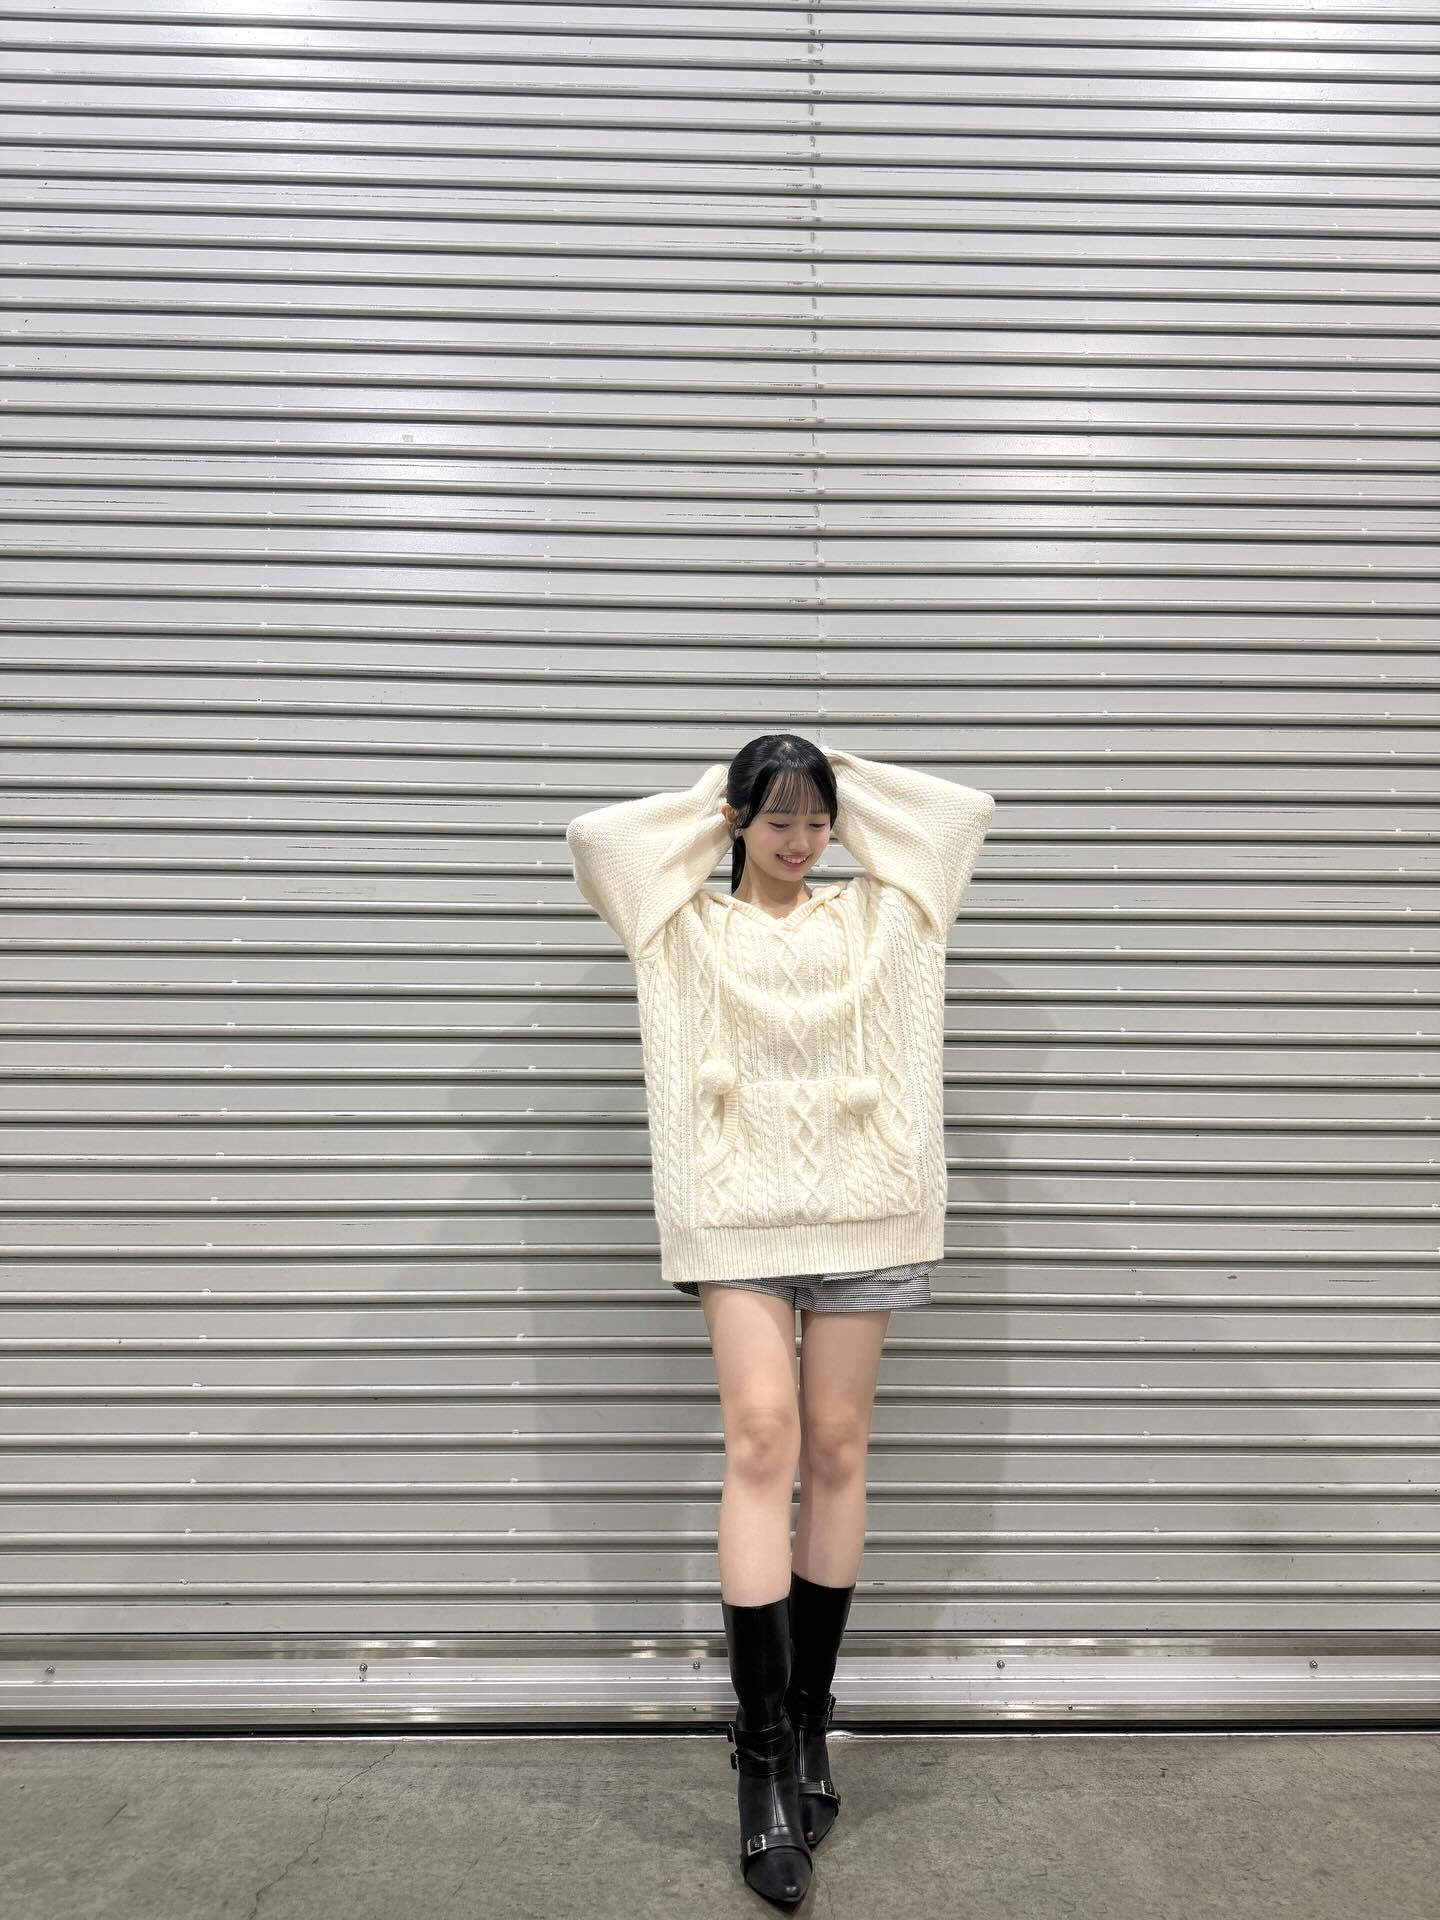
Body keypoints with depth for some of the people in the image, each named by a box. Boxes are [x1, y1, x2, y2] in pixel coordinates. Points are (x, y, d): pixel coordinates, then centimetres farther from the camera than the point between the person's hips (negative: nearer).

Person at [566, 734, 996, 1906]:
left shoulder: (874, 917, 13)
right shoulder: (689, 925, 9)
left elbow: (963, 811, 14)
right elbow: (593, 836, 1)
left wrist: (852, 788, 16)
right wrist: (706, 810, 11)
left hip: (858, 1208, 2)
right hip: (740, 1211, -2)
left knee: (837, 1451, 5)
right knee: (761, 1440, -11)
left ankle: (809, 1721, 20)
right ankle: (764, 1756, -3)